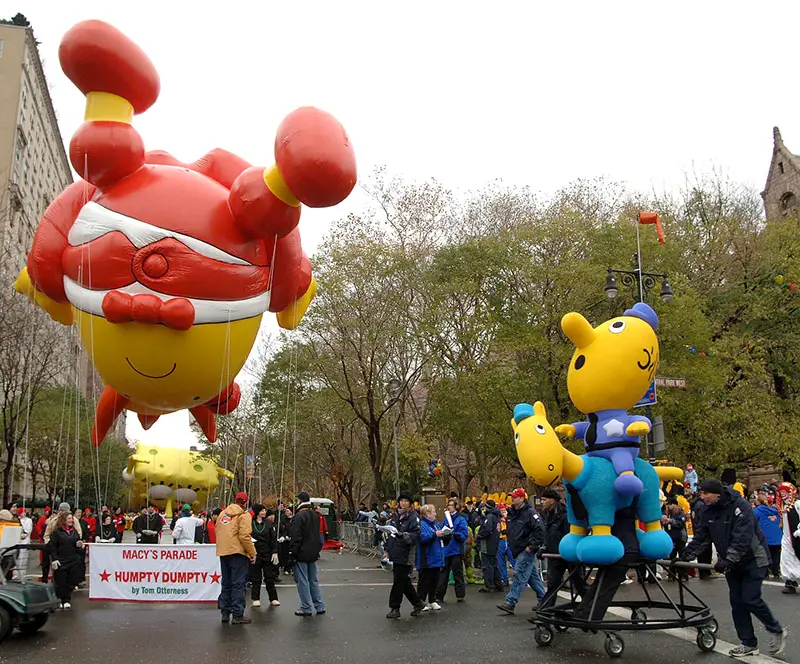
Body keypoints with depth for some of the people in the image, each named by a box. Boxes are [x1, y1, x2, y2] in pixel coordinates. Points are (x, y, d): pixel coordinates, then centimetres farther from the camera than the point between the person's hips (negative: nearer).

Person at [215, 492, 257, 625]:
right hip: (238, 553, -7)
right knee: (239, 584, -2)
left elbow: (218, 533, 18)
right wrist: (252, 553, -11)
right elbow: (244, 536, -17)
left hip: (223, 553, 7)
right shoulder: (244, 515, -8)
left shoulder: (223, 514, 15)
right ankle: (237, 615, -2)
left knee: (226, 583, 17)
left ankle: (225, 613, 22)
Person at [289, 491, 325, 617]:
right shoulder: (315, 515, 11)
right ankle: (320, 606, 17)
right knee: (313, 580, 15)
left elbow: (295, 537, -18)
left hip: (302, 554, -8)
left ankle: (306, 608, 4)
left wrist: (292, 552, -12)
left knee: (302, 581, 0)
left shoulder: (299, 516, -16)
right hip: (313, 553, 8)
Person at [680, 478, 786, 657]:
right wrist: (686, 556, -9)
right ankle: (749, 644, 16)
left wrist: (729, 560, -38)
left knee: (750, 599, -10)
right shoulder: (708, 511, -3)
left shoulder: (740, 506, -25)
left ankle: (776, 631, 16)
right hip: (731, 562, 7)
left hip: (753, 560, -7)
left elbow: (742, 538, -32)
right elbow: (700, 537, 1)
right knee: (737, 602, 5)